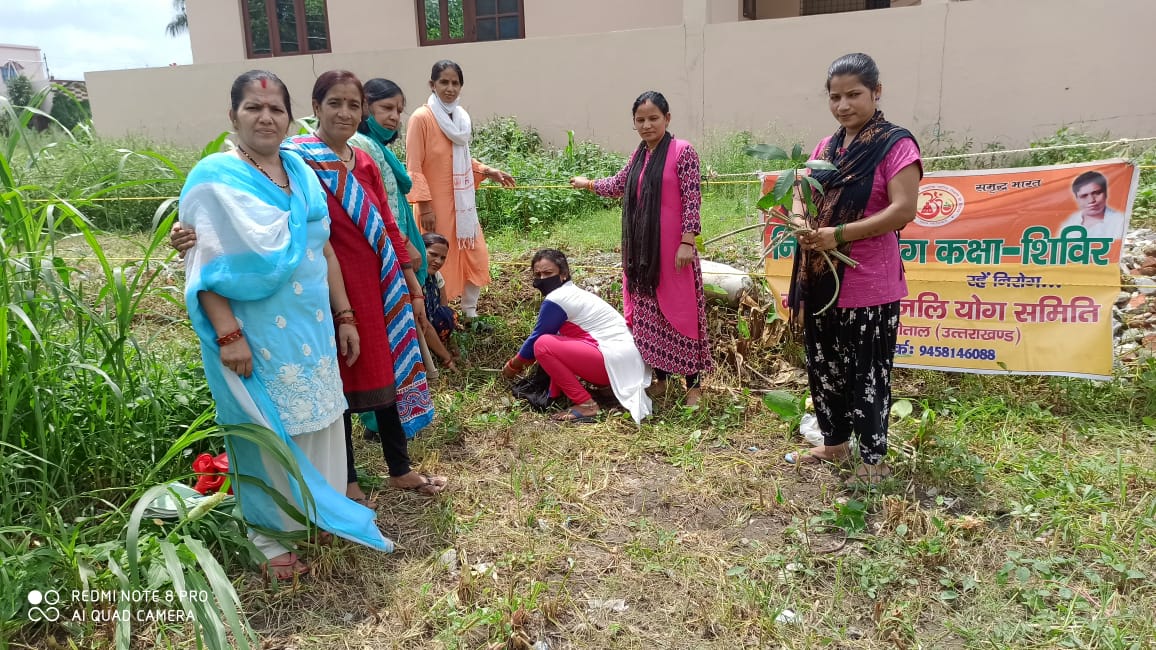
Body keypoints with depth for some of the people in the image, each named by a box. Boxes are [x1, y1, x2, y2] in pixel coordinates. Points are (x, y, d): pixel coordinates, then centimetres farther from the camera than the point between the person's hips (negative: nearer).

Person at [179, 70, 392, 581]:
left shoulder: (301, 172, 7)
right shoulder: (215, 177, -9)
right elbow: (206, 265, -13)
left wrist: (344, 317, 9)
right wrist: (227, 334, -19)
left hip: (312, 326, 5)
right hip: (256, 332, -5)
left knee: (315, 420, 15)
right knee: (267, 429, 7)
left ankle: (317, 510, 34)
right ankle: (268, 531, 24)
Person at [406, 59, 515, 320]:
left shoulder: (461, 116, 9)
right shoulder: (421, 118, -14)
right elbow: (414, 168, -15)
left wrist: (487, 171, 7)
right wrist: (425, 206, -20)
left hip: (462, 201, 7)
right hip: (435, 203, -7)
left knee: (476, 257, 10)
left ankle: (470, 312, 27)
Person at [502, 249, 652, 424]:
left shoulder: (555, 299, -12)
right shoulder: (571, 293, 17)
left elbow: (536, 338, -4)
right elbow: (560, 336, 24)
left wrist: (513, 366, 13)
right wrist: (522, 362, 28)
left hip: (615, 361, -10)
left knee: (543, 345, -13)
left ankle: (586, 405, -13)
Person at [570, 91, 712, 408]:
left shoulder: (682, 151, -8)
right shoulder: (639, 155, 12)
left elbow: (692, 200, -12)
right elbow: (618, 185, 30)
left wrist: (687, 242, -18)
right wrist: (588, 184, 41)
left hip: (672, 249, -7)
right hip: (642, 249, 7)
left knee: (681, 311, -1)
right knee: (648, 313, 10)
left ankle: (694, 383, 9)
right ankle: (659, 377, 23)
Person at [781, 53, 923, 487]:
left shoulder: (895, 144, -10)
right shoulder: (826, 147, 12)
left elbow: (904, 210, -19)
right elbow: (803, 195, 15)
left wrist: (839, 234, -21)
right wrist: (802, 225, -8)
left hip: (868, 285, -7)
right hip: (821, 280, 7)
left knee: (867, 375, 4)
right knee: (824, 367, 17)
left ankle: (873, 459, 20)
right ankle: (834, 444, 34)